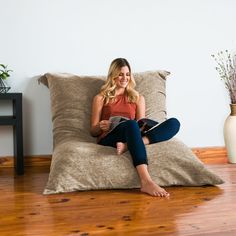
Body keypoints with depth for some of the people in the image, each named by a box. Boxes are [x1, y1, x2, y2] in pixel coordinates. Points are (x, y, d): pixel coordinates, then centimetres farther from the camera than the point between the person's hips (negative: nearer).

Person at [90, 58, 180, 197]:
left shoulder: (138, 98, 24)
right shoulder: (101, 98, 17)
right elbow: (93, 131, 14)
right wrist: (101, 126, -11)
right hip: (108, 140, -3)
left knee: (174, 123, -20)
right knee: (131, 124, -40)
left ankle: (127, 146, -39)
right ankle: (146, 182, -54)